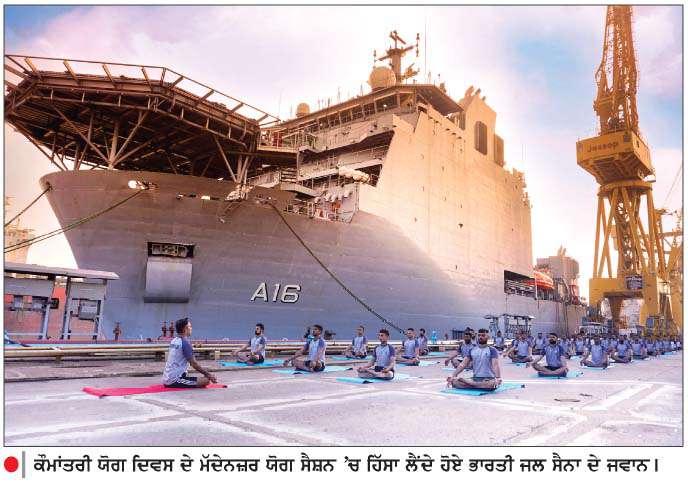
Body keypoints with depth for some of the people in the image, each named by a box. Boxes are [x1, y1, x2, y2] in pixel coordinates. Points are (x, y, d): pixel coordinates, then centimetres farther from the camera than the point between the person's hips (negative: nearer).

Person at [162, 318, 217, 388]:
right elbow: (194, 364, -14)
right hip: (174, 380, -9)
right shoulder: (185, 342, -14)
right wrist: (208, 374, -5)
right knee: (206, 380, -19)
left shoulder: (174, 341, 11)